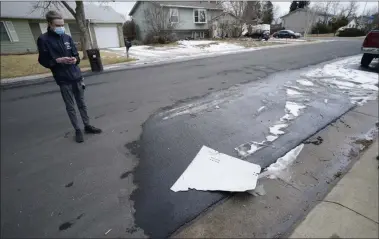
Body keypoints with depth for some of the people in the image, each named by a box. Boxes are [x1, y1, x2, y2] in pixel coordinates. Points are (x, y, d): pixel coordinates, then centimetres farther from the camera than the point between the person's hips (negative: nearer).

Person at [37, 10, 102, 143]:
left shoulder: (67, 38, 8)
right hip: (63, 80, -3)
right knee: (70, 106, 5)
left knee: (82, 103, 12)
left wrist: (75, 59, -11)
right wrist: (59, 60, -18)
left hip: (77, 76, 4)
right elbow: (43, 61, -3)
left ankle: (87, 126, 24)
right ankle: (77, 130, 15)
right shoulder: (43, 40, -2)